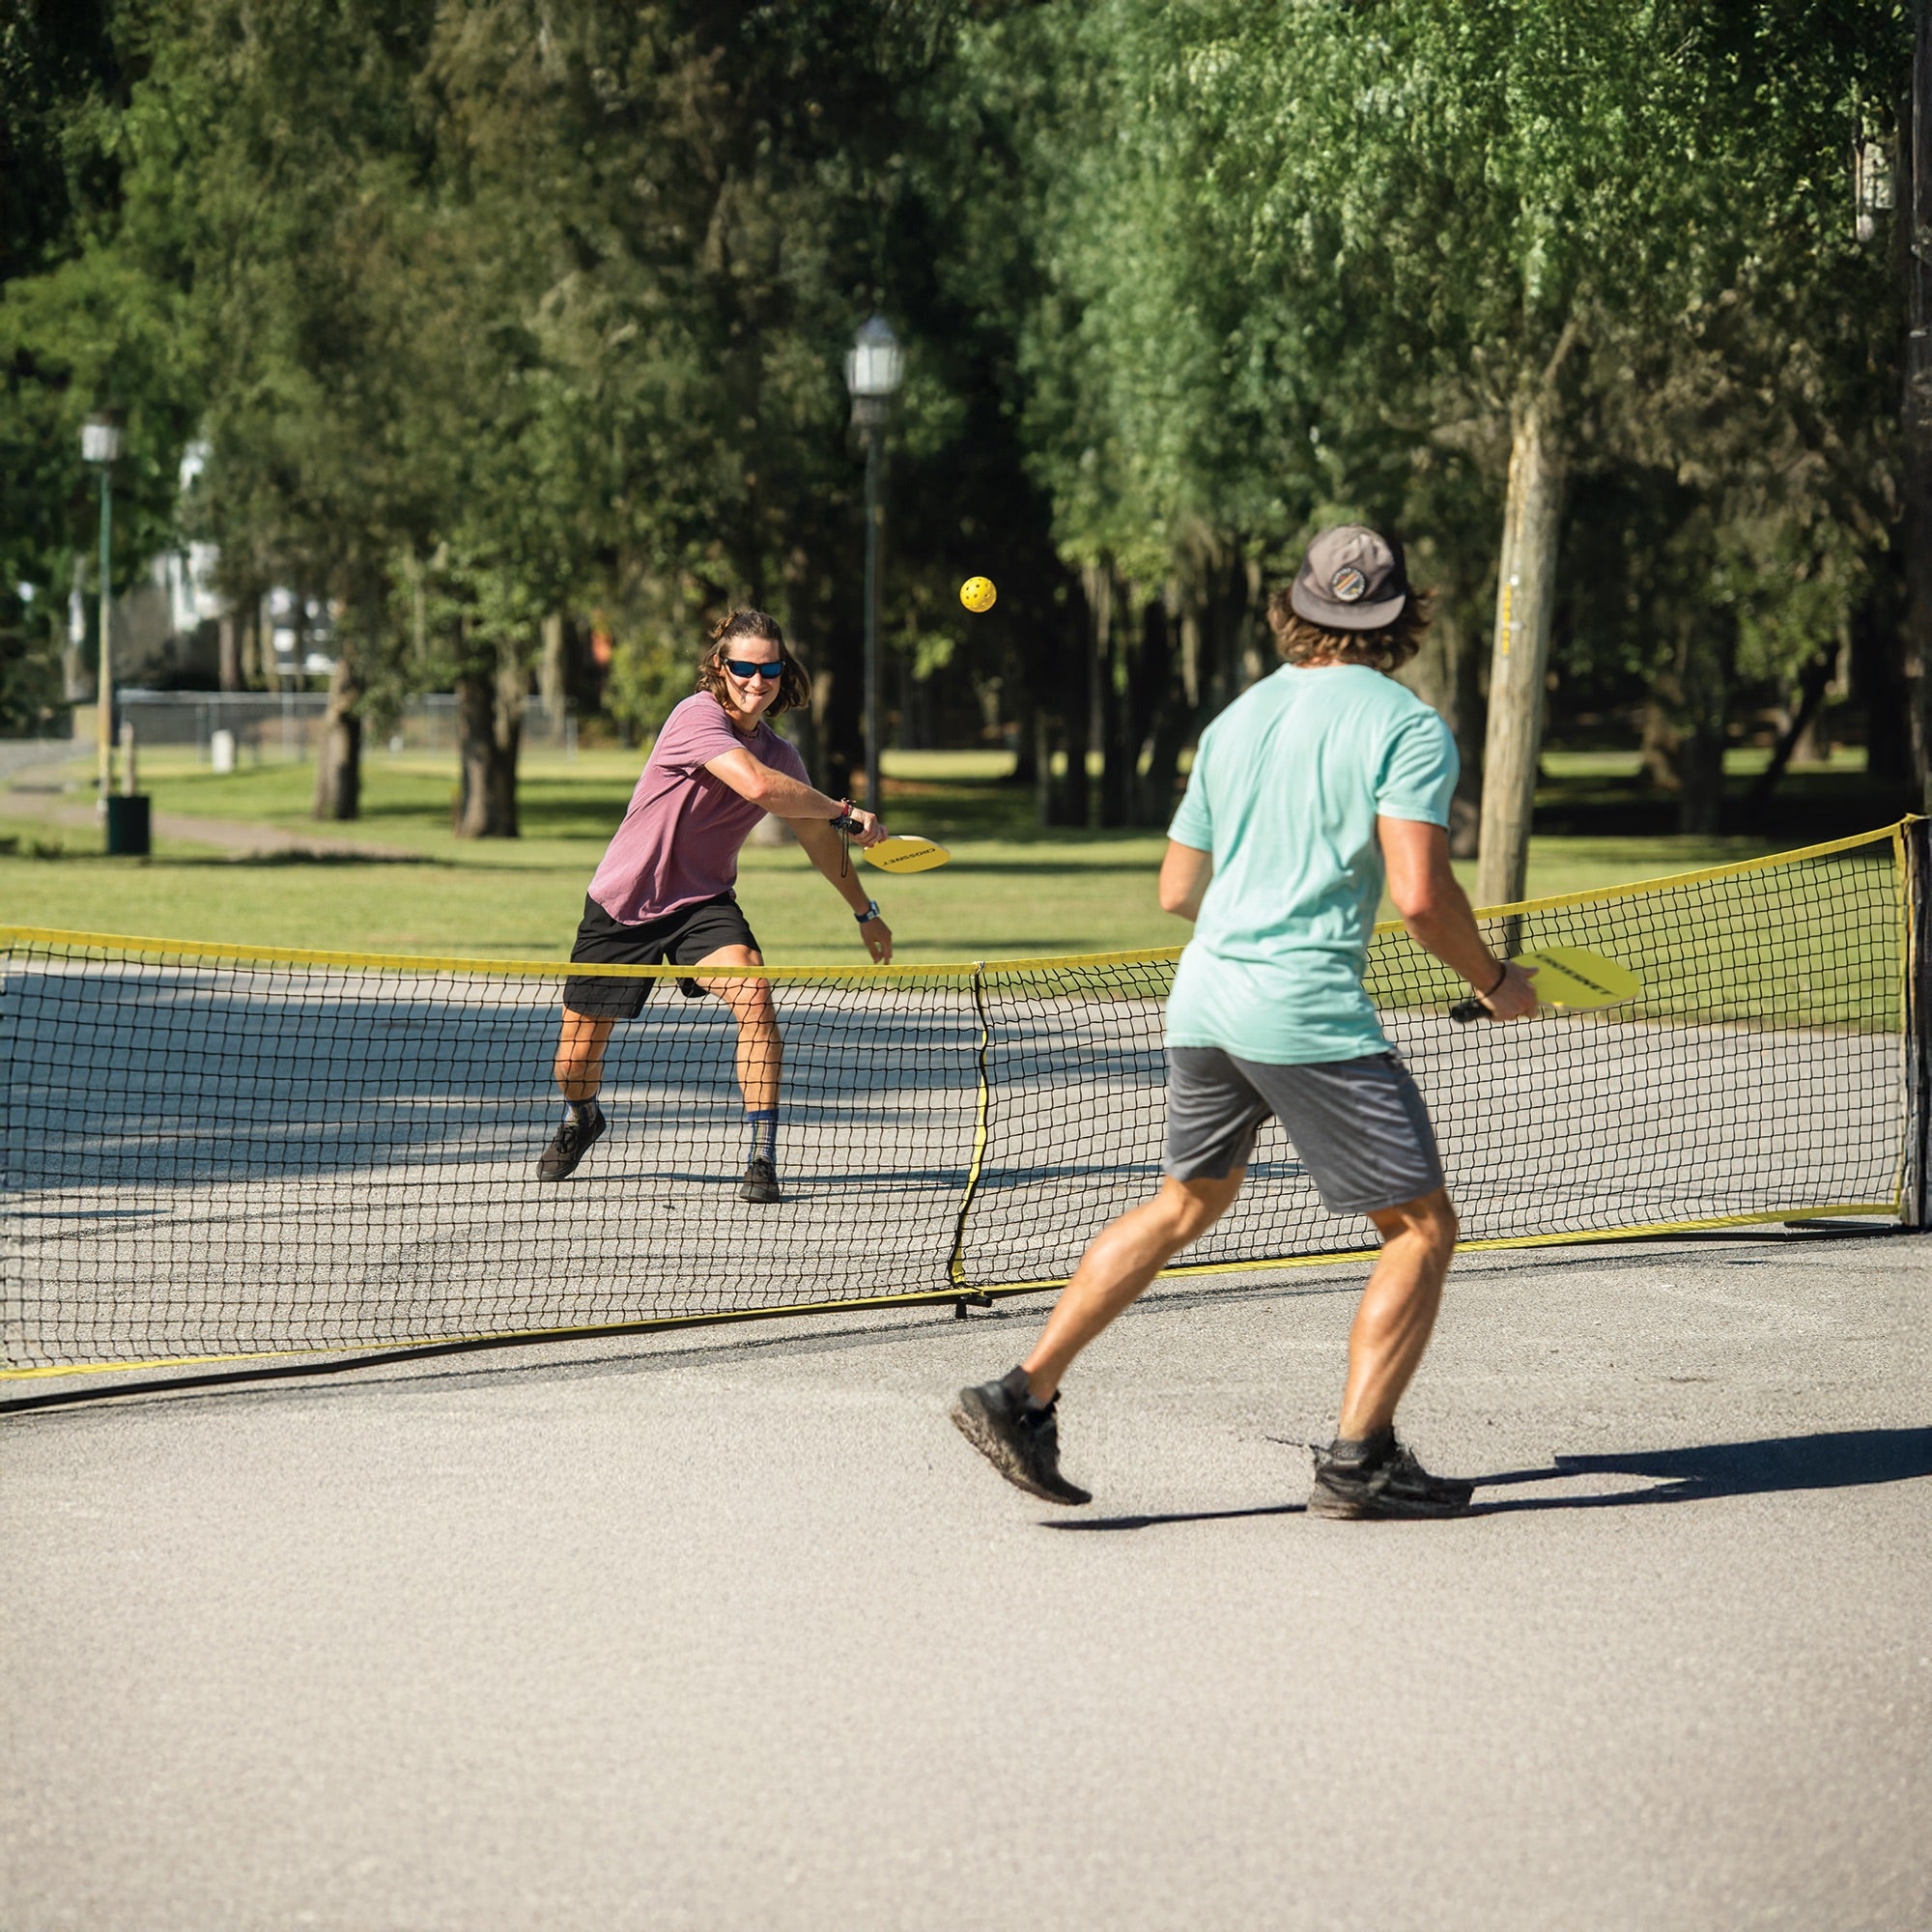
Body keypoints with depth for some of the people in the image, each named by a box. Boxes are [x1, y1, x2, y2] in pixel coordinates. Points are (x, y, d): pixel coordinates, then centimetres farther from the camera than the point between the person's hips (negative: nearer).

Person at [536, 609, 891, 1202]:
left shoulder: (779, 755, 0)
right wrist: (845, 811, -25)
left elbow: (818, 836, 18)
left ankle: (762, 1153, -20)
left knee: (754, 997, -27)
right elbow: (759, 787, -35)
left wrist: (864, 911, 24)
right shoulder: (698, 716, -20)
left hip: (701, 904, 4)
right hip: (621, 905, -4)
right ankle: (581, 1119, 41)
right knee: (574, 1063, 5)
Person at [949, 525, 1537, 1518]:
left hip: (1202, 998, 7)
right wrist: (1494, 981, 0)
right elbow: (1421, 896, -16)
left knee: (1190, 1202, 25)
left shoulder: (1237, 717, 14)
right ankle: (1357, 1462, 1)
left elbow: (1176, 890, 19)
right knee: (1422, 1226, 5)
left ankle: (1022, 1396, 21)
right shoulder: (1407, 726, -5)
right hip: (1311, 1010, -7)